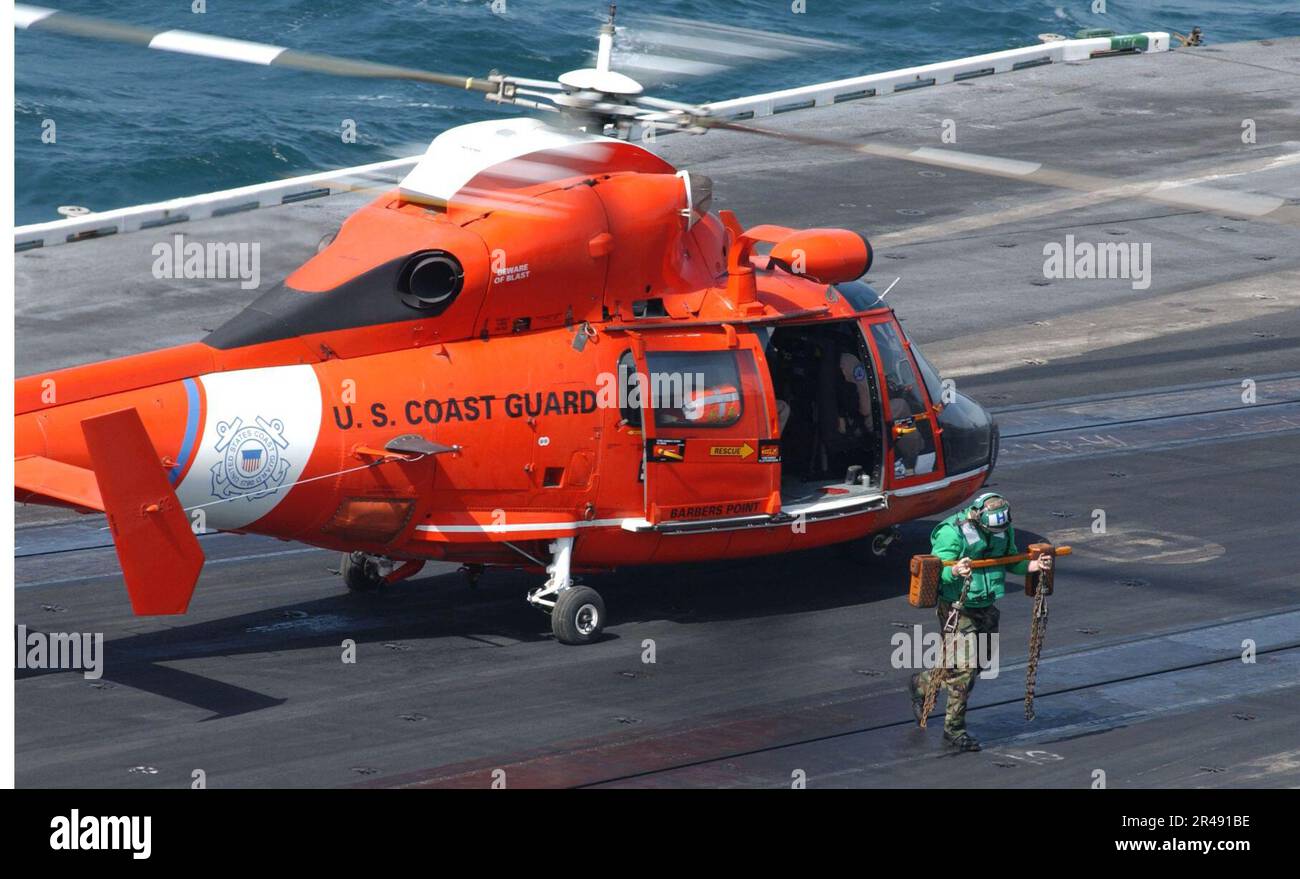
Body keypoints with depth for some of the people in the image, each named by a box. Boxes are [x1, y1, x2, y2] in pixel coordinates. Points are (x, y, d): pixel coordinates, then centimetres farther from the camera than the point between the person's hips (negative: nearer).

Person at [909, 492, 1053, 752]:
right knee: (964, 668, -8)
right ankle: (954, 730, 3)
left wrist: (1032, 565, -5)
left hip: (986, 607, 7)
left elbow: (1011, 561, 14)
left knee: (979, 662, 16)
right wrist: (954, 571, -43)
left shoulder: (1005, 531, -1)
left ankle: (923, 682, 39)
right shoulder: (952, 532, -21)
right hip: (958, 607, -7)